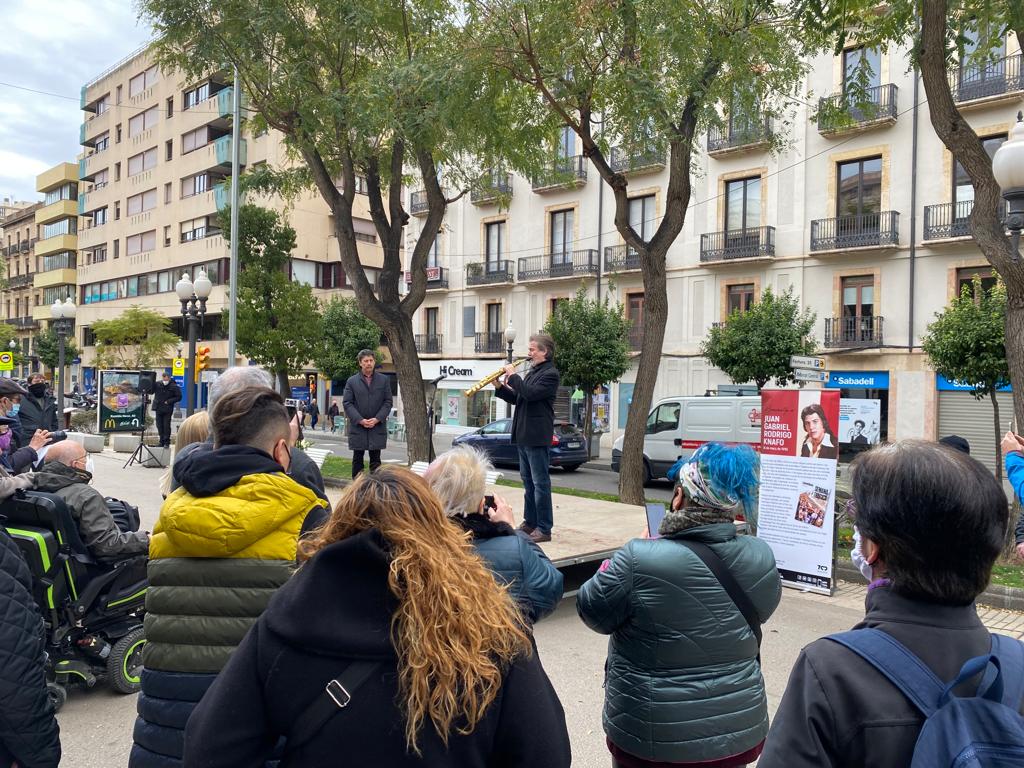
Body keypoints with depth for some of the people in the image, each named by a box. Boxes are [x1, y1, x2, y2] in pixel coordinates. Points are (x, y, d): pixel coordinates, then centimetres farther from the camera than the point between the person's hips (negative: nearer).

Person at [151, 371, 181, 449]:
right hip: (158, 408, 4)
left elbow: (179, 397, -3)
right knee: (159, 425, 9)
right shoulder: (157, 384, 2)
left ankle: (167, 442, 4)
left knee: (166, 426, -3)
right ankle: (162, 441, 19)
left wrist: (169, 401, -11)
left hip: (167, 409, -4)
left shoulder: (174, 386, -6)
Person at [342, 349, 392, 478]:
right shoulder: (351, 381, 3)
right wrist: (360, 420, -12)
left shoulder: (384, 380, 6)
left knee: (375, 459, 3)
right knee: (357, 459, 7)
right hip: (357, 427, 0)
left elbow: (388, 402, 4)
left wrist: (377, 419, -9)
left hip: (377, 426, 0)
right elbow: (346, 403, -1)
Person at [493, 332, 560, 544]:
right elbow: (517, 399, 20)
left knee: (540, 483, -5)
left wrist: (513, 376, -13)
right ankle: (529, 523, 24)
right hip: (524, 437, 9)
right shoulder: (533, 372, 18)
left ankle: (544, 529, 0)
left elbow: (530, 394, -24)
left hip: (537, 437, -9)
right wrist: (500, 386, 6)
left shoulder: (550, 374, -11)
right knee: (528, 482, 15)